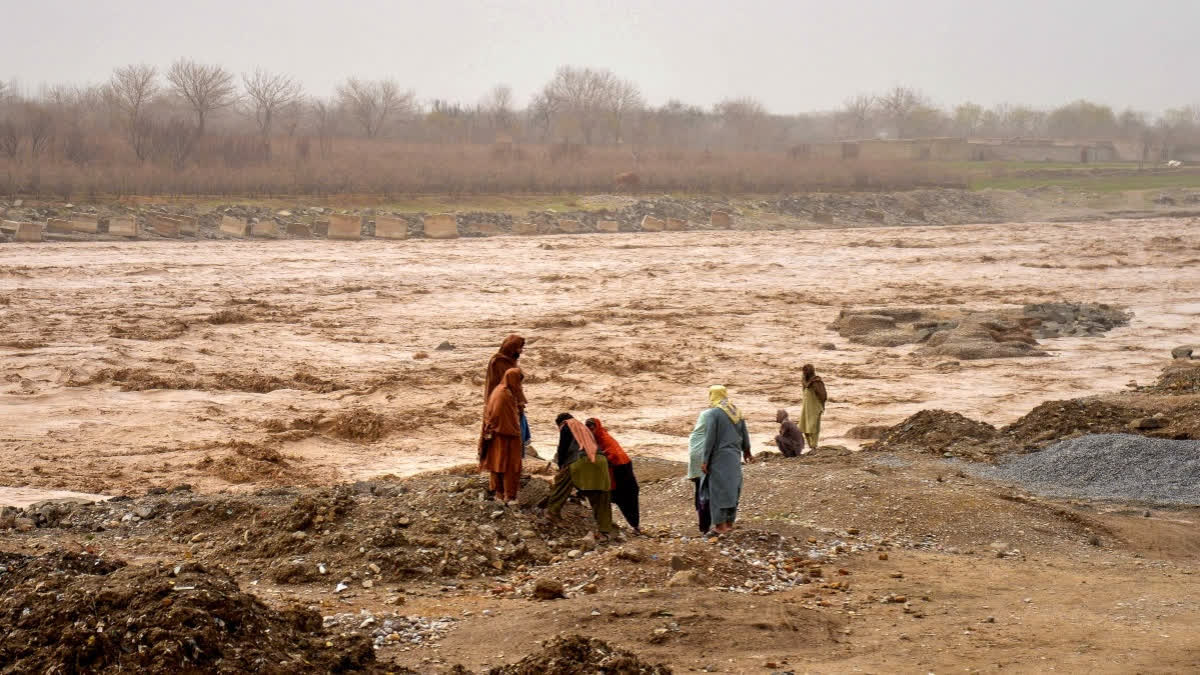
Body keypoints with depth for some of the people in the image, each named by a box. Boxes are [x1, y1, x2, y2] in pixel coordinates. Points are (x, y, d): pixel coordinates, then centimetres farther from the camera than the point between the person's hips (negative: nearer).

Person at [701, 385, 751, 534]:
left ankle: (721, 525, 4)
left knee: (719, 489, 2)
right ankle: (730, 522, 20)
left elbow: (710, 439, -17)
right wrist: (746, 451, 27)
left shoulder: (714, 413, -15)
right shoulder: (736, 411, 4)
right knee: (732, 488, 14)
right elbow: (744, 434, 11)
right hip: (734, 456, 6)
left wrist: (705, 461, -11)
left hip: (719, 457, -6)